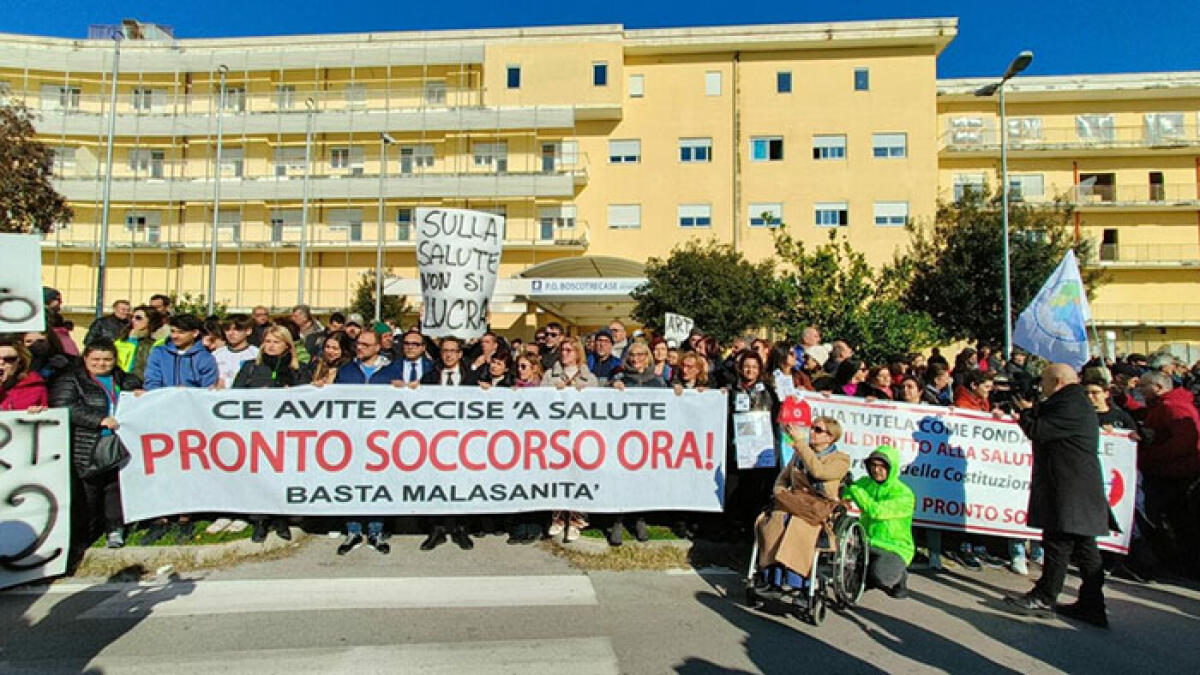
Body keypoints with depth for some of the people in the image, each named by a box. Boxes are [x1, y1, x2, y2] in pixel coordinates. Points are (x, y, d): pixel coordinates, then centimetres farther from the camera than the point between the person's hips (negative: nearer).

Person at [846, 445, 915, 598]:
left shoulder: (904, 494, -17)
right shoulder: (865, 483, 2)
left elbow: (875, 510, -29)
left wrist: (853, 487, -27)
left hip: (894, 549, -5)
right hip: (867, 543, 5)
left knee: (879, 576, -32)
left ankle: (899, 575, 5)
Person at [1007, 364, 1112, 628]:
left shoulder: (1071, 407, -16)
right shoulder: (1076, 404, 19)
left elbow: (1037, 431, -18)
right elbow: (1045, 420, 21)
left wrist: (1026, 410, -1)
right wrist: (1032, 409, 9)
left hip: (1069, 493, -10)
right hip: (1077, 490, 10)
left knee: (1058, 544, -3)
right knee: (1083, 547, 11)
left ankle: (1044, 599, 4)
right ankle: (1091, 606, 16)